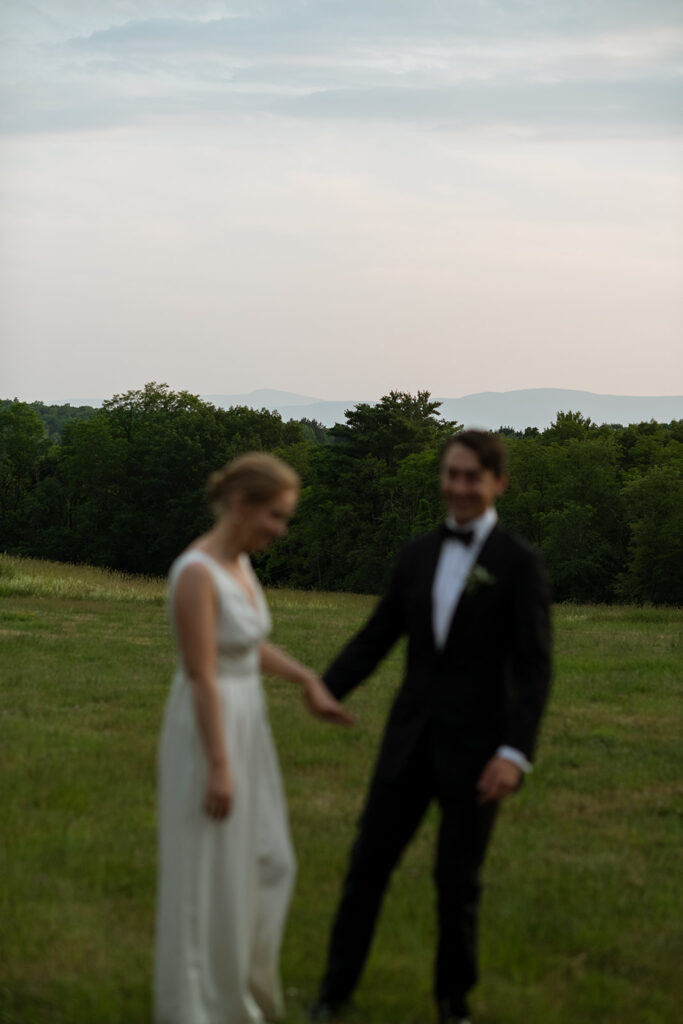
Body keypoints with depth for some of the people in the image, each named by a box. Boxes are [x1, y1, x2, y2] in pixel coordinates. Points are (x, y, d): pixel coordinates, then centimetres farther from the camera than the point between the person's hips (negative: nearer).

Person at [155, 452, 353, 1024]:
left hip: (246, 726, 9)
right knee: (208, 875, 2)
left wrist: (309, 681, 15)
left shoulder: (240, 562, 6)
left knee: (265, 864, 16)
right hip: (209, 733, -9)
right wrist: (219, 768, -21)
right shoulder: (197, 574, -22)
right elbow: (202, 678, -23)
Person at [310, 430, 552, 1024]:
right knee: (369, 861, 5)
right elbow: (374, 641, 9)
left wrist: (515, 752, -24)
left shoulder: (519, 564, -7)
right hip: (411, 737, 4)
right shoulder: (418, 556, 7)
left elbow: (533, 667, -13)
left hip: (475, 747, -4)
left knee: (457, 880, 5)